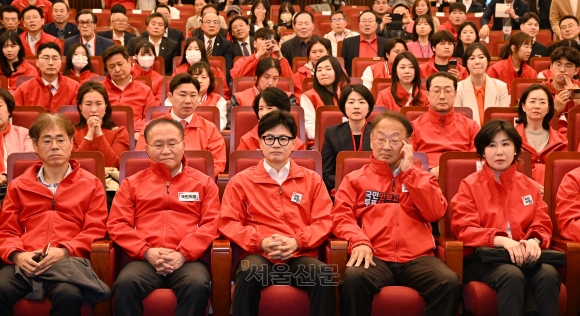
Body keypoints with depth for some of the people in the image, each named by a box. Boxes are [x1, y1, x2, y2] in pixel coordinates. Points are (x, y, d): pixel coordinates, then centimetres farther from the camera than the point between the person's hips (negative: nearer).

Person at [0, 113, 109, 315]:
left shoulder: (91, 184, 17)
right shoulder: (18, 186, 23)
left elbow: (95, 229, 7)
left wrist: (64, 251, -11)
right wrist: (17, 254, -7)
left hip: (69, 260, -2)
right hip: (25, 261, 2)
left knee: (69, 295, -36)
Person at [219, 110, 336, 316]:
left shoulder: (312, 179, 17)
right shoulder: (241, 181, 14)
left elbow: (324, 221, 10)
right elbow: (228, 223, 7)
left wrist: (297, 241, -9)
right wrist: (261, 242, -10)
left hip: (300, 255, 1)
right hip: (260, 256, -1)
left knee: (323, 274, -34)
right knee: (248, 273, -37)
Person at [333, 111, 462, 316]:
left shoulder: (421, 177, 21)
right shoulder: (355, 179, 17)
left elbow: (435, 213, 4)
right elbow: (342, 216, 4)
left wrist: (409, 171, 2)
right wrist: (359, 241, -17)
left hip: (417, 257, 1)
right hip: (375, 258, -1)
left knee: (450, 283, -29)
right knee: (353, 279, -35)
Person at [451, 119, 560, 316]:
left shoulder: (530, 186, 17)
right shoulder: (469, 185, 6)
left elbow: (542, 226, 12)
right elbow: (464, 229, -5)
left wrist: (534, 241, -15)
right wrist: (502, 241, -22)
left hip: (523, 256, 3)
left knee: (548, 274, -31)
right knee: (512, 276, -36)